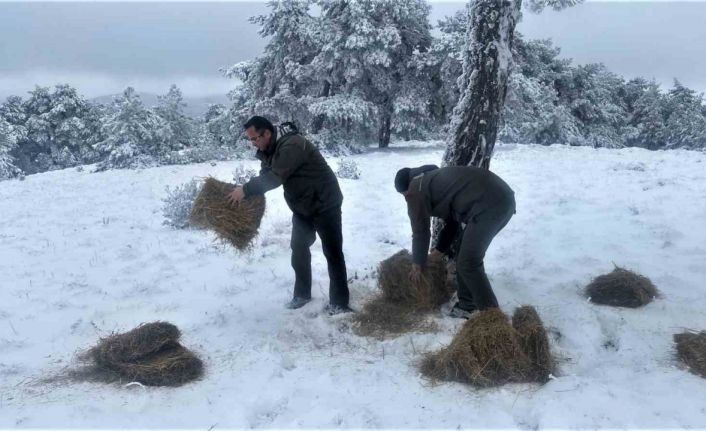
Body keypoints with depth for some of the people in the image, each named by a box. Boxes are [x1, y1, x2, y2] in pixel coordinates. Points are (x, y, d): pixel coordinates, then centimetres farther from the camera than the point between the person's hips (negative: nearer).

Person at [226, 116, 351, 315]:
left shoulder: (292, 145, -28)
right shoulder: (270, 150, 2)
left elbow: (275, 177, -34)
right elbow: (265, 177, 5)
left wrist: (246, 190, -30)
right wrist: (246, 192, -11)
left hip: (324, 204, -9)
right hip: (302, 207, 9)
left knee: (332, 252, -1)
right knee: (299, 250, 14)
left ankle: (339, 302, 5)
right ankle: (302, 294, 28)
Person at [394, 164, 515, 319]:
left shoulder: (416, 191, 4)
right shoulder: (433, 179, 31)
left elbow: (420, 230, 9)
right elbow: (453, 218, 37)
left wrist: (418, 263, 21)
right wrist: (441, 248, 44)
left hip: (488, 204, -10)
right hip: (503, 197, 10)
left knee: (468, 263, -2)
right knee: (467, 257, 20)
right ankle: (468, 306, 27)